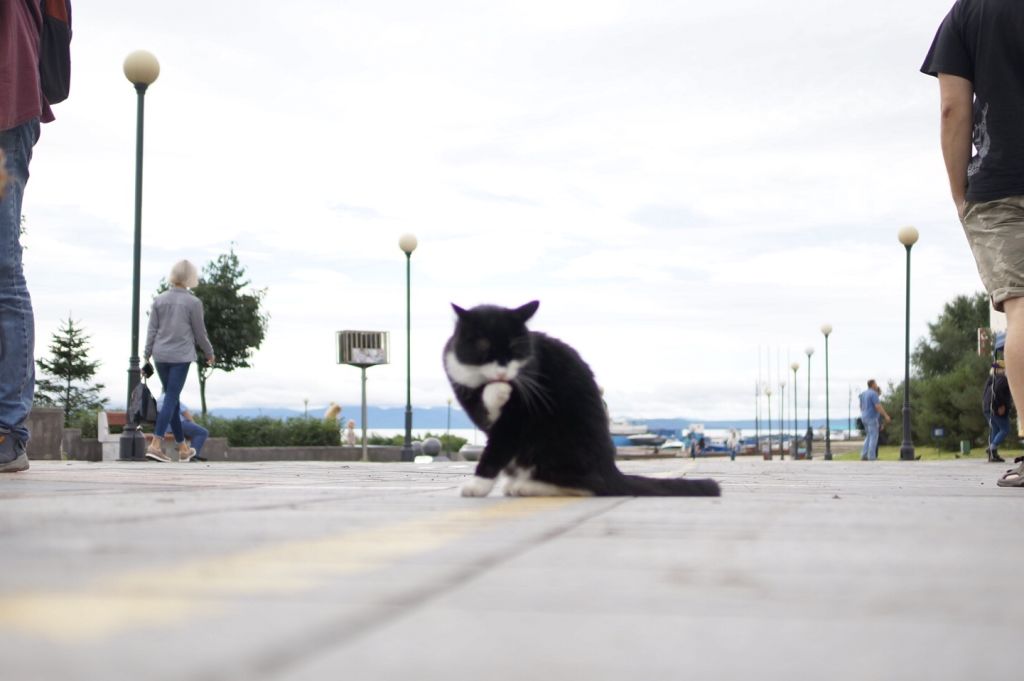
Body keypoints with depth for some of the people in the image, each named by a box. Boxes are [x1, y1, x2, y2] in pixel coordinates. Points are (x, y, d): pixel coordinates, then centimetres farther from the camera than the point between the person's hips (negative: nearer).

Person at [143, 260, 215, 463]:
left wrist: (147, 355, 10)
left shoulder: (159, 300, 3)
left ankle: (183, 448, 23)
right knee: (171, 399, -5)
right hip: (181, 356, -5)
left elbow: (152, 330, 4)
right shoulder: (193, 302, -7)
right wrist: (209, 353, 14)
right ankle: (155, 444, -18)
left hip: (161, 355, 5)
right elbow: (200, 333, -1)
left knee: (172, 399, 14)